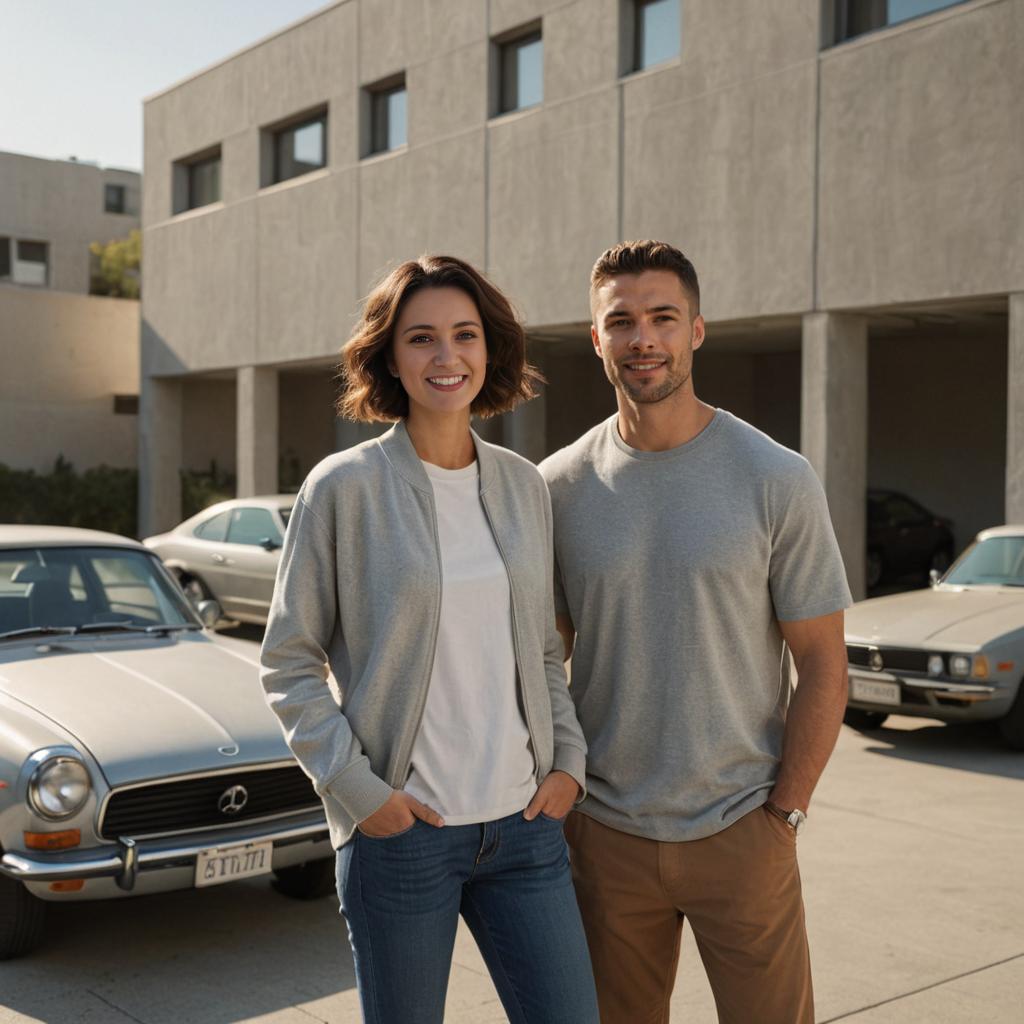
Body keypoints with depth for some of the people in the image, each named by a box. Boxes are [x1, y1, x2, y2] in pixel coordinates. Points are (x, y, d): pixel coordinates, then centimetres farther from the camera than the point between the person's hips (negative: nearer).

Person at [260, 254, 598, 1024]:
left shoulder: (523, 485, 6)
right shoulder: (344, 488, -7)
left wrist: (569, 760, 4)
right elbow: (289, 664, -4)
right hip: (399, 832, -4)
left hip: (524, 822, 4)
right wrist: (356, 788, -11)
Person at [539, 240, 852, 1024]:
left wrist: (783, 815, -7)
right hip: (606, 834, 2)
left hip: (741, 832, -2)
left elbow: (824, 670, -4)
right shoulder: (559, 487, -1)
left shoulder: (778, 480, -7)